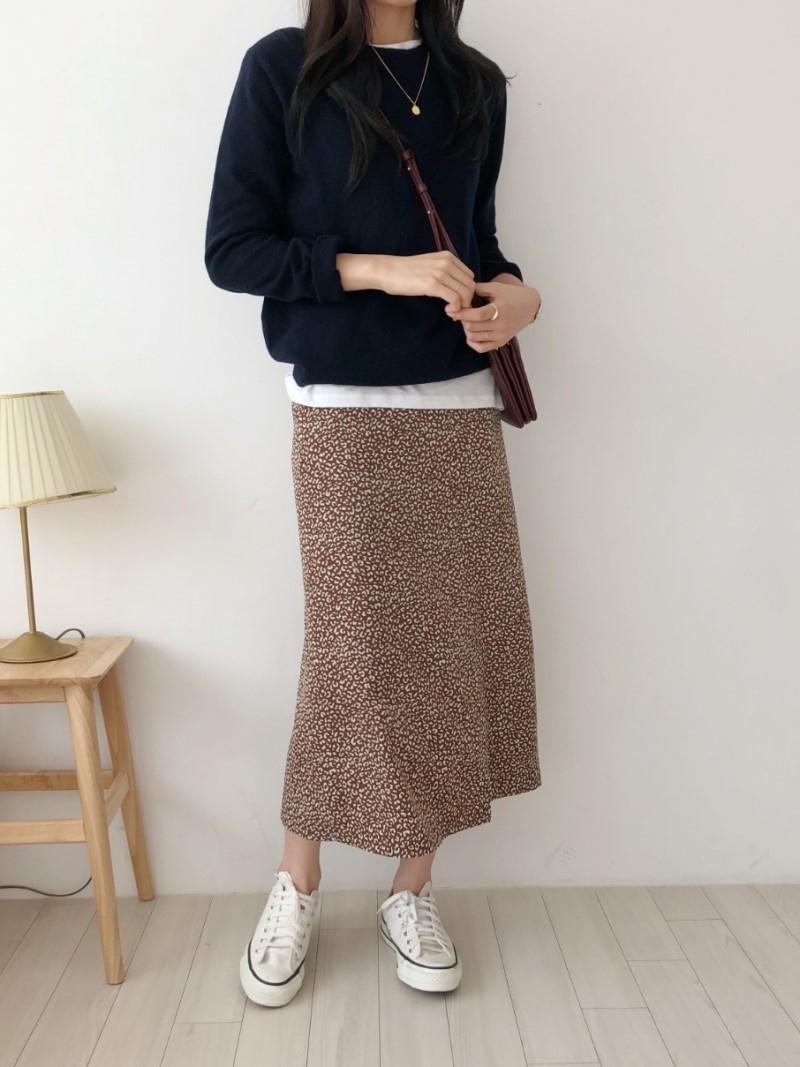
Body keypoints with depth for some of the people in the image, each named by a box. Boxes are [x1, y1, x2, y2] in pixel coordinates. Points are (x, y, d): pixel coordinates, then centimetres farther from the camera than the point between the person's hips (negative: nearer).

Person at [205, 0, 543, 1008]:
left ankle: (412, 895, 23)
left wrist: (513, 290, -2)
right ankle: (296, 889, 24)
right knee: (353, 648, -1)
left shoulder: (475, 83, 15)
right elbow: (230, 250, -4)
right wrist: (380, 268, -15)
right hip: (345, 414, -4)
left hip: (460, 407, 5)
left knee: (460, 642, 3)